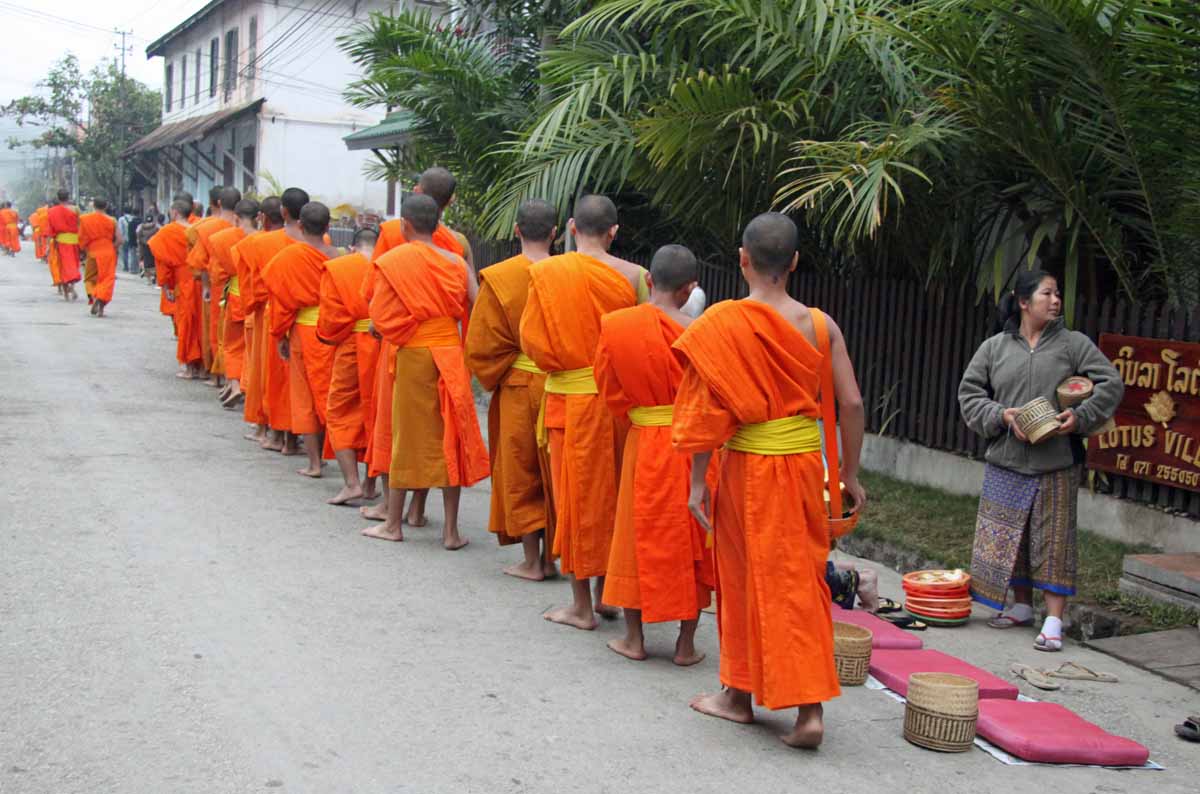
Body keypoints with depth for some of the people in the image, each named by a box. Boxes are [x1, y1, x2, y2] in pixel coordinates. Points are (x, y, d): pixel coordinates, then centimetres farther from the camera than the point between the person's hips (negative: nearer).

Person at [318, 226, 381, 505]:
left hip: (351, 350, -2)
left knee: (340, 413, 10)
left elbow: (331, 318, -7)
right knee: (378, 413, 15)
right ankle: (371, 483, 22)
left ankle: (351, 482, 0)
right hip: (387, 350, 3)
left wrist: (329, 338, 11)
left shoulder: (337, 268, -3)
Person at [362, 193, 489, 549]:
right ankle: (451, 530, 8)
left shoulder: (393, 261, -7)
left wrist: (397, 332, 11)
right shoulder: (455, 262, 1)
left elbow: (380, 316, -9)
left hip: (413, 356, -2)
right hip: (452, 353, 2)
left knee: (408, 435, 9)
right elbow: (476, 309, -2)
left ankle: (394, 523, 20)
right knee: (450, 438, 6)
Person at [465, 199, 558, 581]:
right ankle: (550, 557, 19)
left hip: (517, 388, -2)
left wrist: (497, 379, 7)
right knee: (553, 473, 14)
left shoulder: (498, 278, -10)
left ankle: (531, 562, 12)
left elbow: (482, 346, -9)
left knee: (520, 473, 9)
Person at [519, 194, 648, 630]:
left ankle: (582, 606, 12)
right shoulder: (632, 275, -5)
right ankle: (607, 593, 24)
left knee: (577, 495, 6)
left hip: (569, 397, -2)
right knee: (612, 492, 15)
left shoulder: (546, 272, -8)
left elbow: (531, 339, -5)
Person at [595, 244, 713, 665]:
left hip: (642, 442, 2)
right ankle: (686, 643, 15)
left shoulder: (614, 324, -6)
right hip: (690, 445, -2)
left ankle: (633, 637, 21)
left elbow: (609, 389, 3)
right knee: (689, 541, 9)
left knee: (639, 535, 15)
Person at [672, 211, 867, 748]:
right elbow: (851, 404, -2)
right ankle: (810, 708, 7)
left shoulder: (723, 322, -10)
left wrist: (697, 482, -5)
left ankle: (739, 694, 25)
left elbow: (708, 408, -11)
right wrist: (850, 473, 8)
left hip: (748, 465, -3)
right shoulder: (820, 325, -1)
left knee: (746, 577, 12)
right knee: (802, 579, 10)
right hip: (805, 463, 3)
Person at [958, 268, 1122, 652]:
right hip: (1006, 463, 2)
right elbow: (969, 394, 7)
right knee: (1007, 537, 11)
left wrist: (1081, 417, -13)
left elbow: (1111, 384, 1)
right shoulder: (994, 347, 7)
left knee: (1053, 540, -3)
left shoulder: (1074, 344, 3)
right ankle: (1022, 606, 29)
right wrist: (1002, 416, -10)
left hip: (1056, 465, -2)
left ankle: (1054, 621, 1)